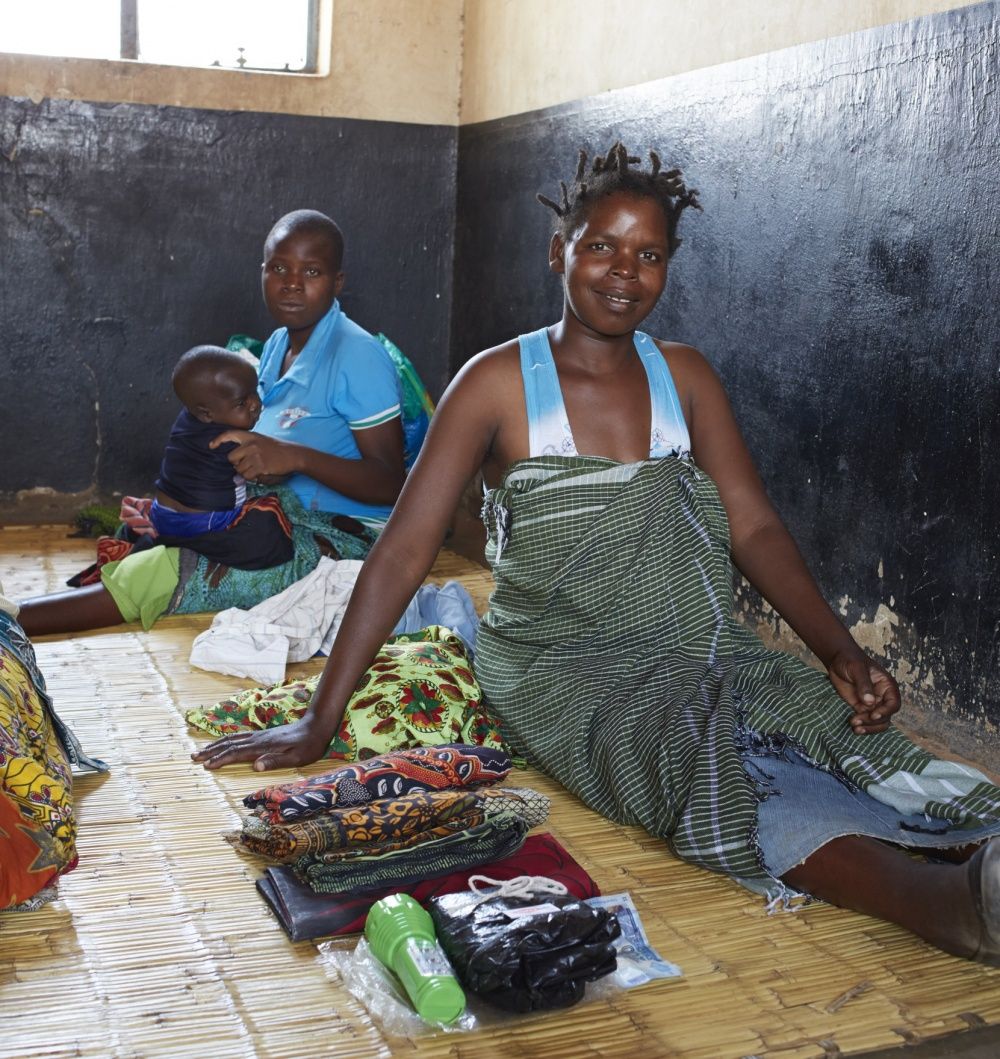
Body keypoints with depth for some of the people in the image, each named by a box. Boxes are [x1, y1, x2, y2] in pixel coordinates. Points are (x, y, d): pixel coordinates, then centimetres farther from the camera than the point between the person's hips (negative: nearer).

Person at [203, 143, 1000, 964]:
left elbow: (754, 527, 4)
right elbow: (404, 550, -5)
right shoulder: (499, 383, -1)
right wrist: (319, 723, -8)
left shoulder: (684, 376, 11)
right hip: (562, 671, -5)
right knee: (721, 770, -34)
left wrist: (843, 654, -13)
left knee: (838, 729, -26)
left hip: (703, 653, 5)